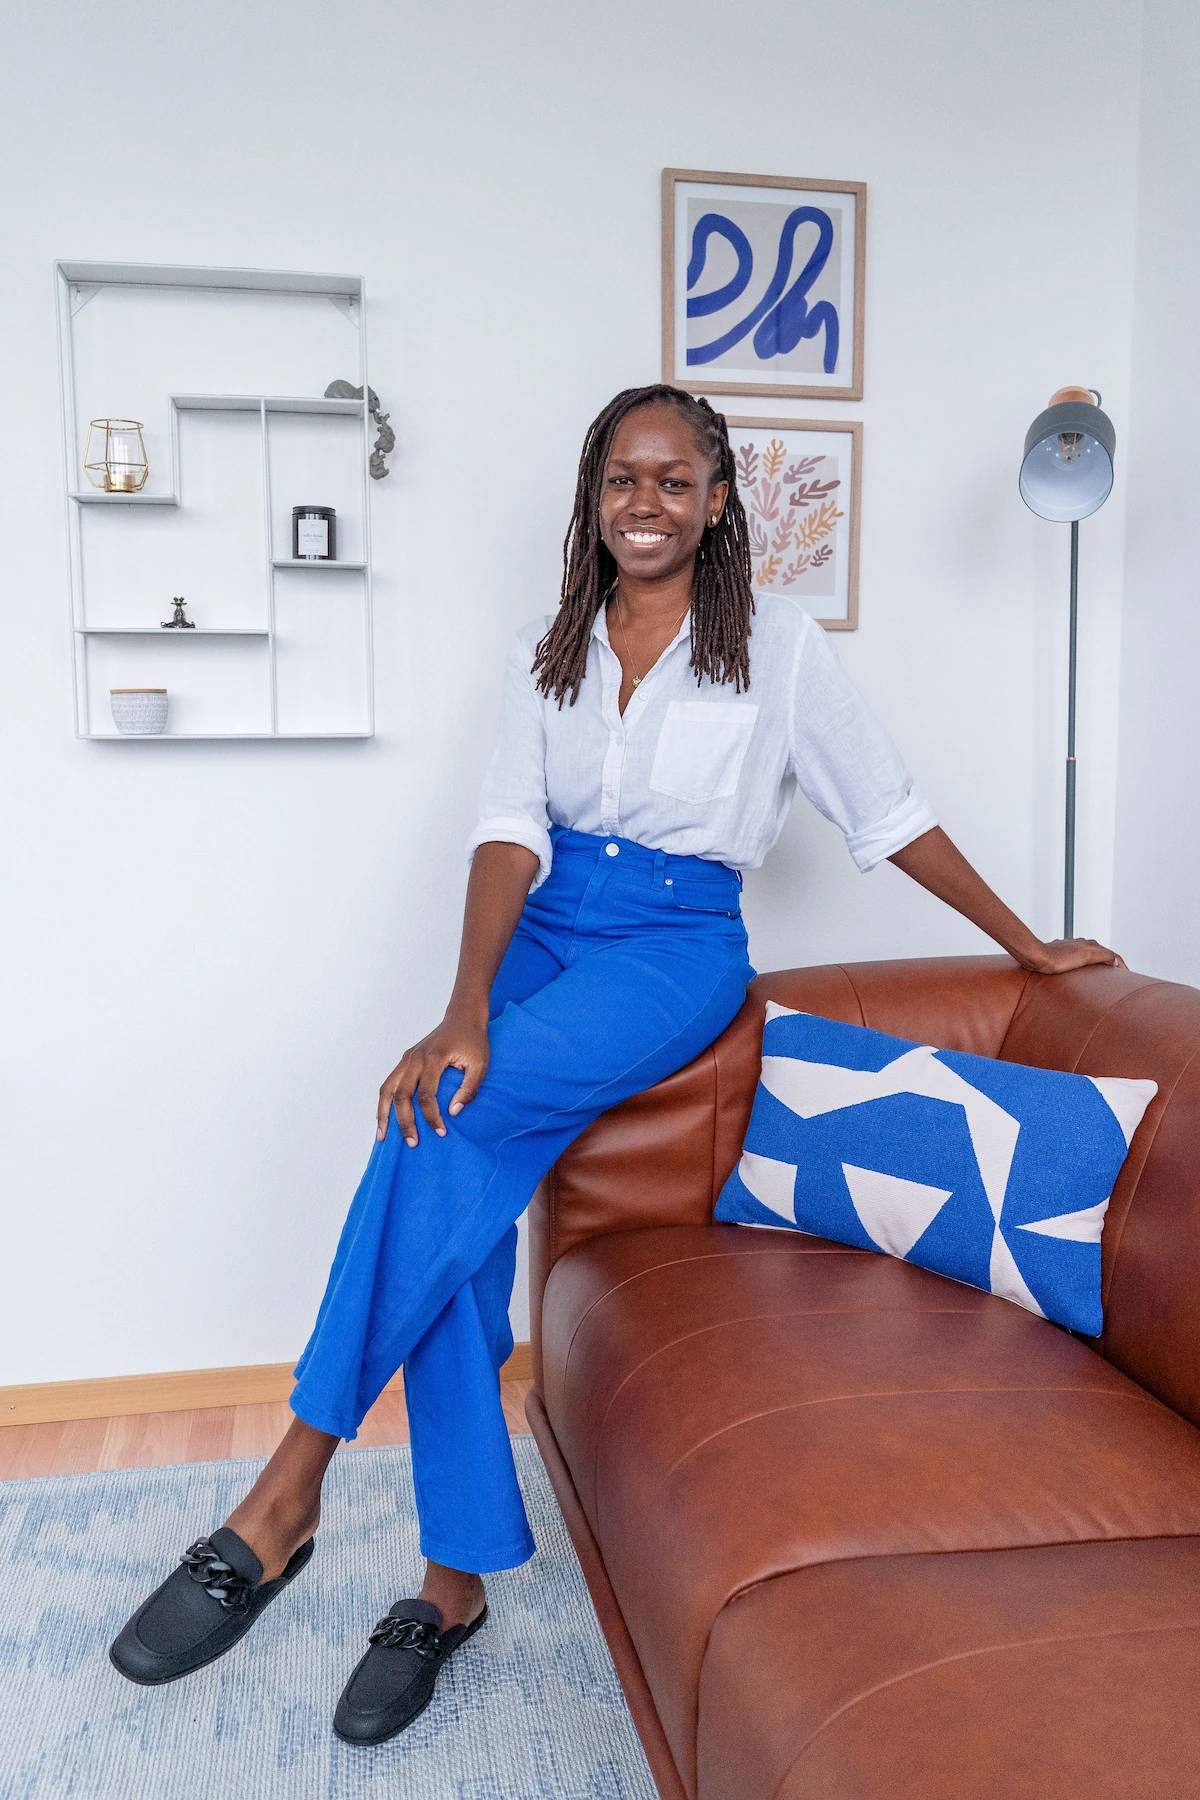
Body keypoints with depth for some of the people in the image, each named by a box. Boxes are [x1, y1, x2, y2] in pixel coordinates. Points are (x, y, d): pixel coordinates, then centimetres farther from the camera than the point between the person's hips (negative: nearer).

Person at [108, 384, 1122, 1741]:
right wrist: (467, 1005, -21)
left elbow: (888, 813, 6)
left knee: (446, 1116, -30)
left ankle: (285, 1499, -22)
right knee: (458, 1222, -16)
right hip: (542, 935, 4)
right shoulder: (547, 654, 8)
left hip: (675, 948, -4)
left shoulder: (776, 644, 0)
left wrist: (1027, 946, 8)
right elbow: (511, 830, -5)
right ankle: (455, 1581, 0)